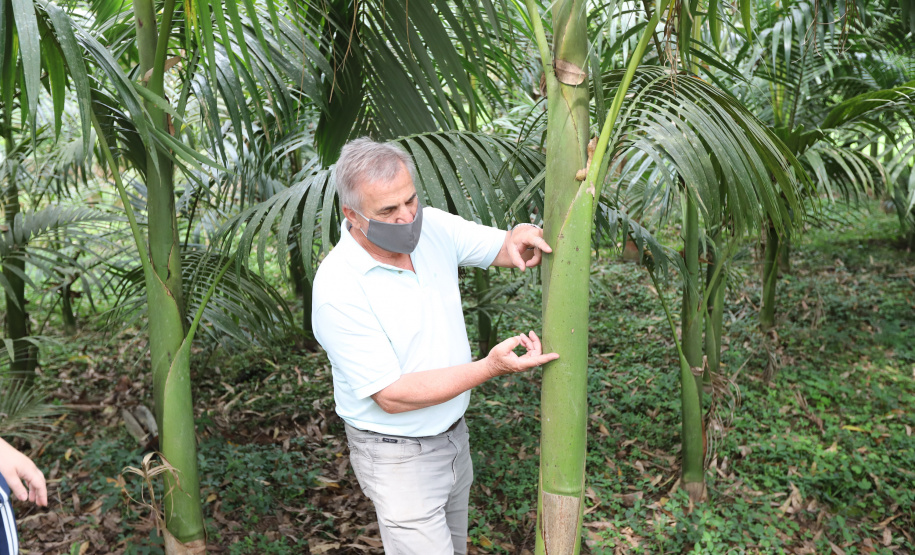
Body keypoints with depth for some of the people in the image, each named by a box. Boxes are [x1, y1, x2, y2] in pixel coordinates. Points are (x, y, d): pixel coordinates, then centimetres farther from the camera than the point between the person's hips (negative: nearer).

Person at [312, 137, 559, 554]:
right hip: (398, 455, -7)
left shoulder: (432, 226, -9)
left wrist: (521, 238, -24)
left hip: (453, 434, 7)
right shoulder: (338, 289, -28)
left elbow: (503, 249, 2)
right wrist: (490, 368, -32)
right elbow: (391, 395, -26)